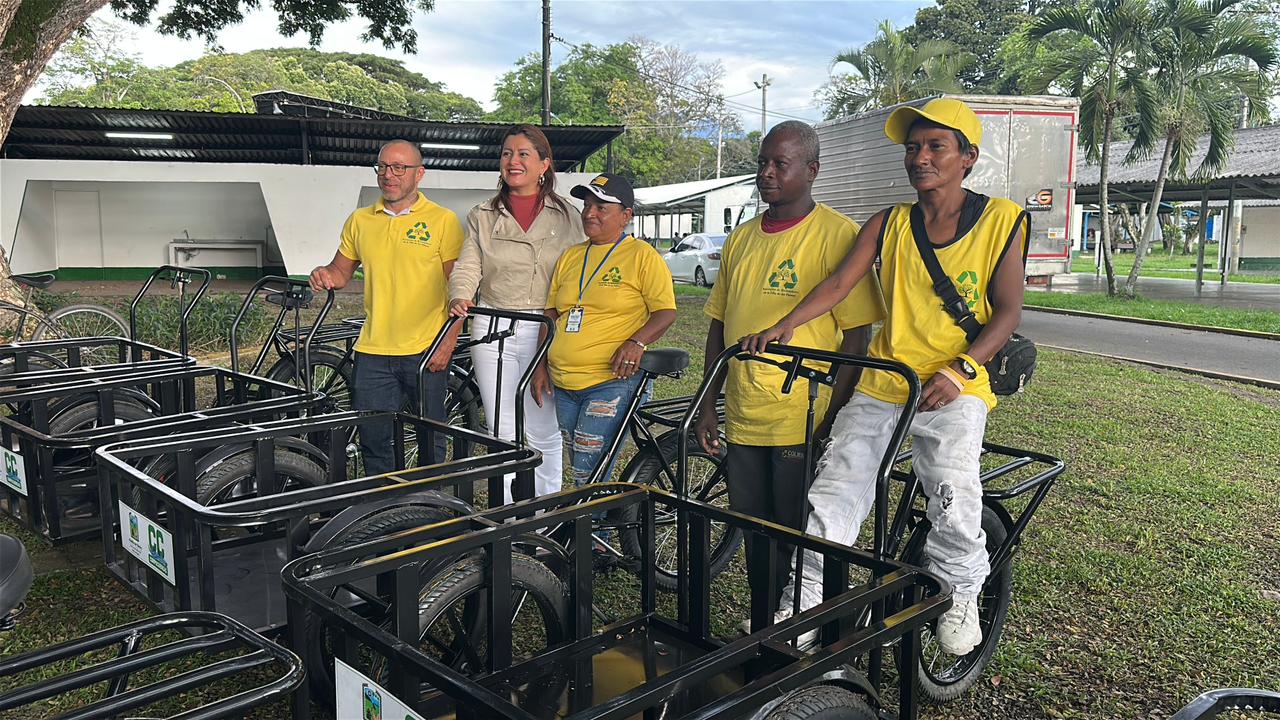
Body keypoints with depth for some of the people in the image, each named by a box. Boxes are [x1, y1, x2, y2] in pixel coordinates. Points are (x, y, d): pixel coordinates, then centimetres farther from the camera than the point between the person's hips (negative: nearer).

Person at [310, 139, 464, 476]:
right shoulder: (360, 221, 11)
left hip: (425, 352, -3)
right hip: (373, 352, 4)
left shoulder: (444, 220, -1)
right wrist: (325, 275, -3)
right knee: (372, 438, 8)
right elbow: (341, 271, 21)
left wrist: (449, 341, -13)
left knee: (430, 438, 6)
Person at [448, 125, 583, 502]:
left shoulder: (567, 216, 7)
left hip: (546, 332, -1)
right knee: (503, 435, 5)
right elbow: (466, 267, 4)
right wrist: (459, 298, -17)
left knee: (542, 435, 2)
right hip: (492, 330, 2)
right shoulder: (482, 216, 11)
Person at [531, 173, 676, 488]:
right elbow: (551, 314, 18)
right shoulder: (570, 257, 15)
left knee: (590, 477, -12)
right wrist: (541, 366, 11)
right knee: (577, 472, 13)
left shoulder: (643, 256, -2)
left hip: (613, 380, -6)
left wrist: (637, 342, -24)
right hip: (563, 384, 7)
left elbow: (666, 312, -7)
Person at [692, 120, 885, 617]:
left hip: (803, 425, -6)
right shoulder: (741, 239, 12)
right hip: (743, 423, 6)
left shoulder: (839, 235, -7)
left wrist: (831, 417, -15)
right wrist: (707, 404, 13)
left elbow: (856, 335, -10)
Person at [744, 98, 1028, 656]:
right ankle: (803, 603, 9)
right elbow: (838, 284, -5)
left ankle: (960, 594, 12)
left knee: (954, 500, -17)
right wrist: (784, 327, -21)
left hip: (955, 390, -2)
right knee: (832, 494, -6)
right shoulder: (888, 224, 5)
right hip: (881, 384, 2)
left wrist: (958, 370, -16)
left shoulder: (1002, 221, 0)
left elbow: (1007, 311, -3)